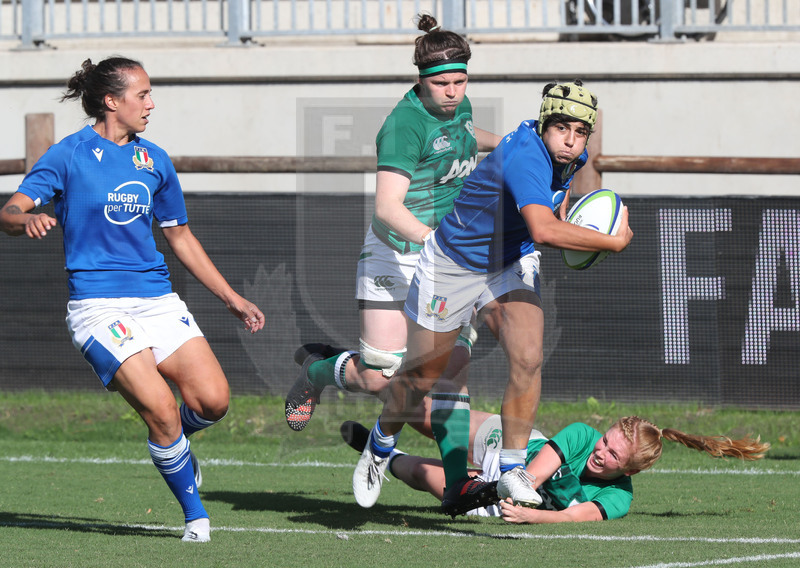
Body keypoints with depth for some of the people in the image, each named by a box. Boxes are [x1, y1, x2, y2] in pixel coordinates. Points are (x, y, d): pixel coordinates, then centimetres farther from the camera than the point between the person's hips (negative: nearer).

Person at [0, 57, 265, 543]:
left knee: (213, 399, -12)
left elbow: (179, 235, 23)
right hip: (99, 305, -5)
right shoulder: (70, 155, -3)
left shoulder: (154, 161, 13)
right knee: (161, 408, -19)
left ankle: (174, 443, 22)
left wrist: (232, 298, 22)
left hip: (157, 299, 5)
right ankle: (195, 514, 0)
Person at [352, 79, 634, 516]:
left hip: (511, 265, 6)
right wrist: (613, 241, -45)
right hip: (453, 263, -6)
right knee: (422, 377, 10)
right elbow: (543, 230, -52)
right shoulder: (524, 158, -36)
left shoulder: (569, 158, -9)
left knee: (527, 360, -18)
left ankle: (511, 470, -6)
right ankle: (381, 445, 39)